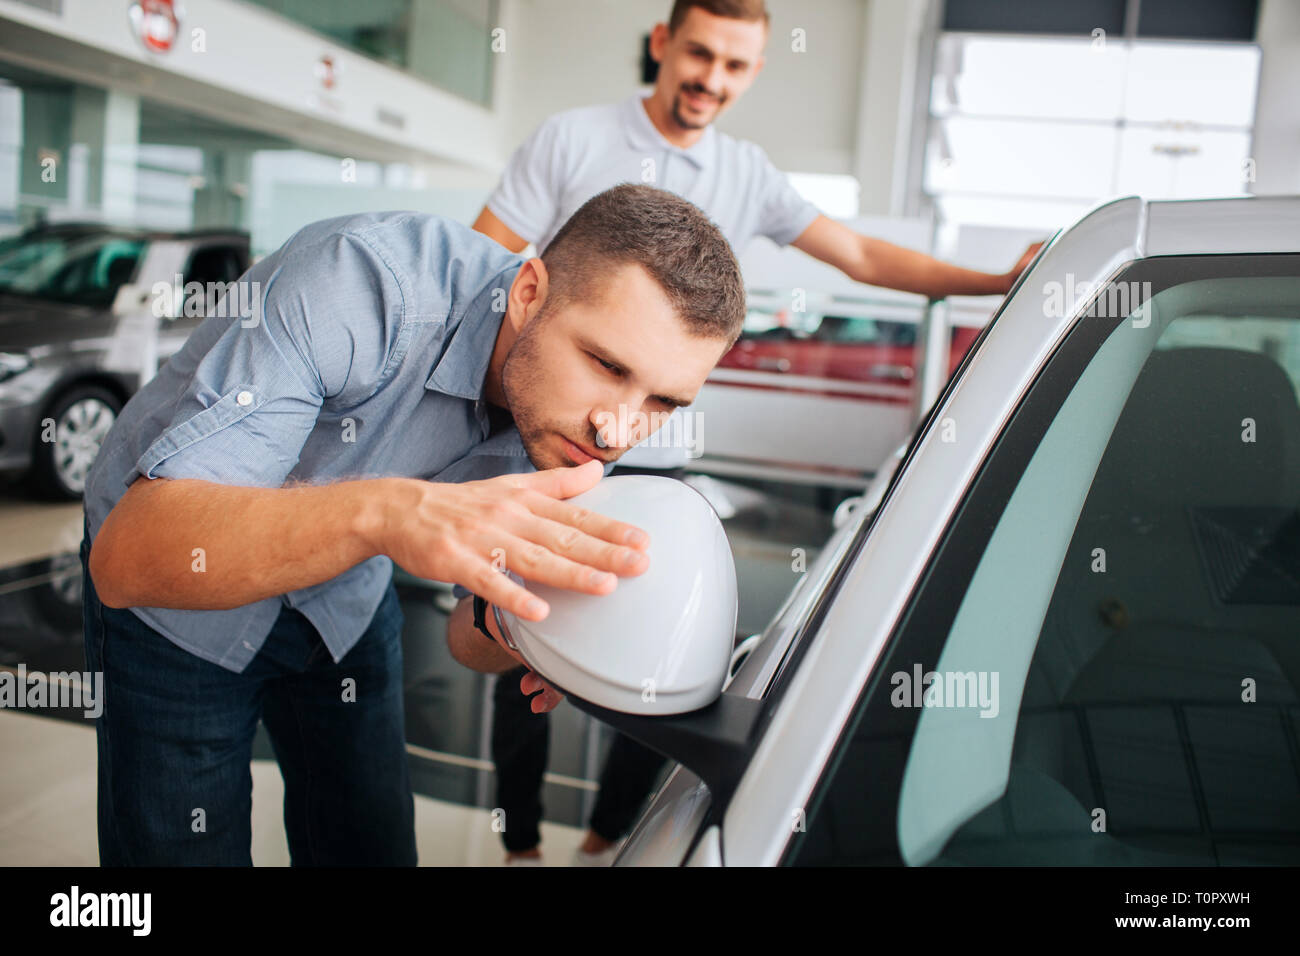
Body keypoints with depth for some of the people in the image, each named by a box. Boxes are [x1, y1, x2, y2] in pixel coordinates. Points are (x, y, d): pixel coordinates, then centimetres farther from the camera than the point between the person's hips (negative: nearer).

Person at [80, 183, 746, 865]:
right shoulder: (365, 284, -35)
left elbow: (467, 638, -6)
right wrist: (383, 512, -57)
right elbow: (127, 555, -41)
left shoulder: (565, 416, -17)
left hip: (345, 602, 4)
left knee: (374, 847, 10)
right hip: (172, 602, -3)